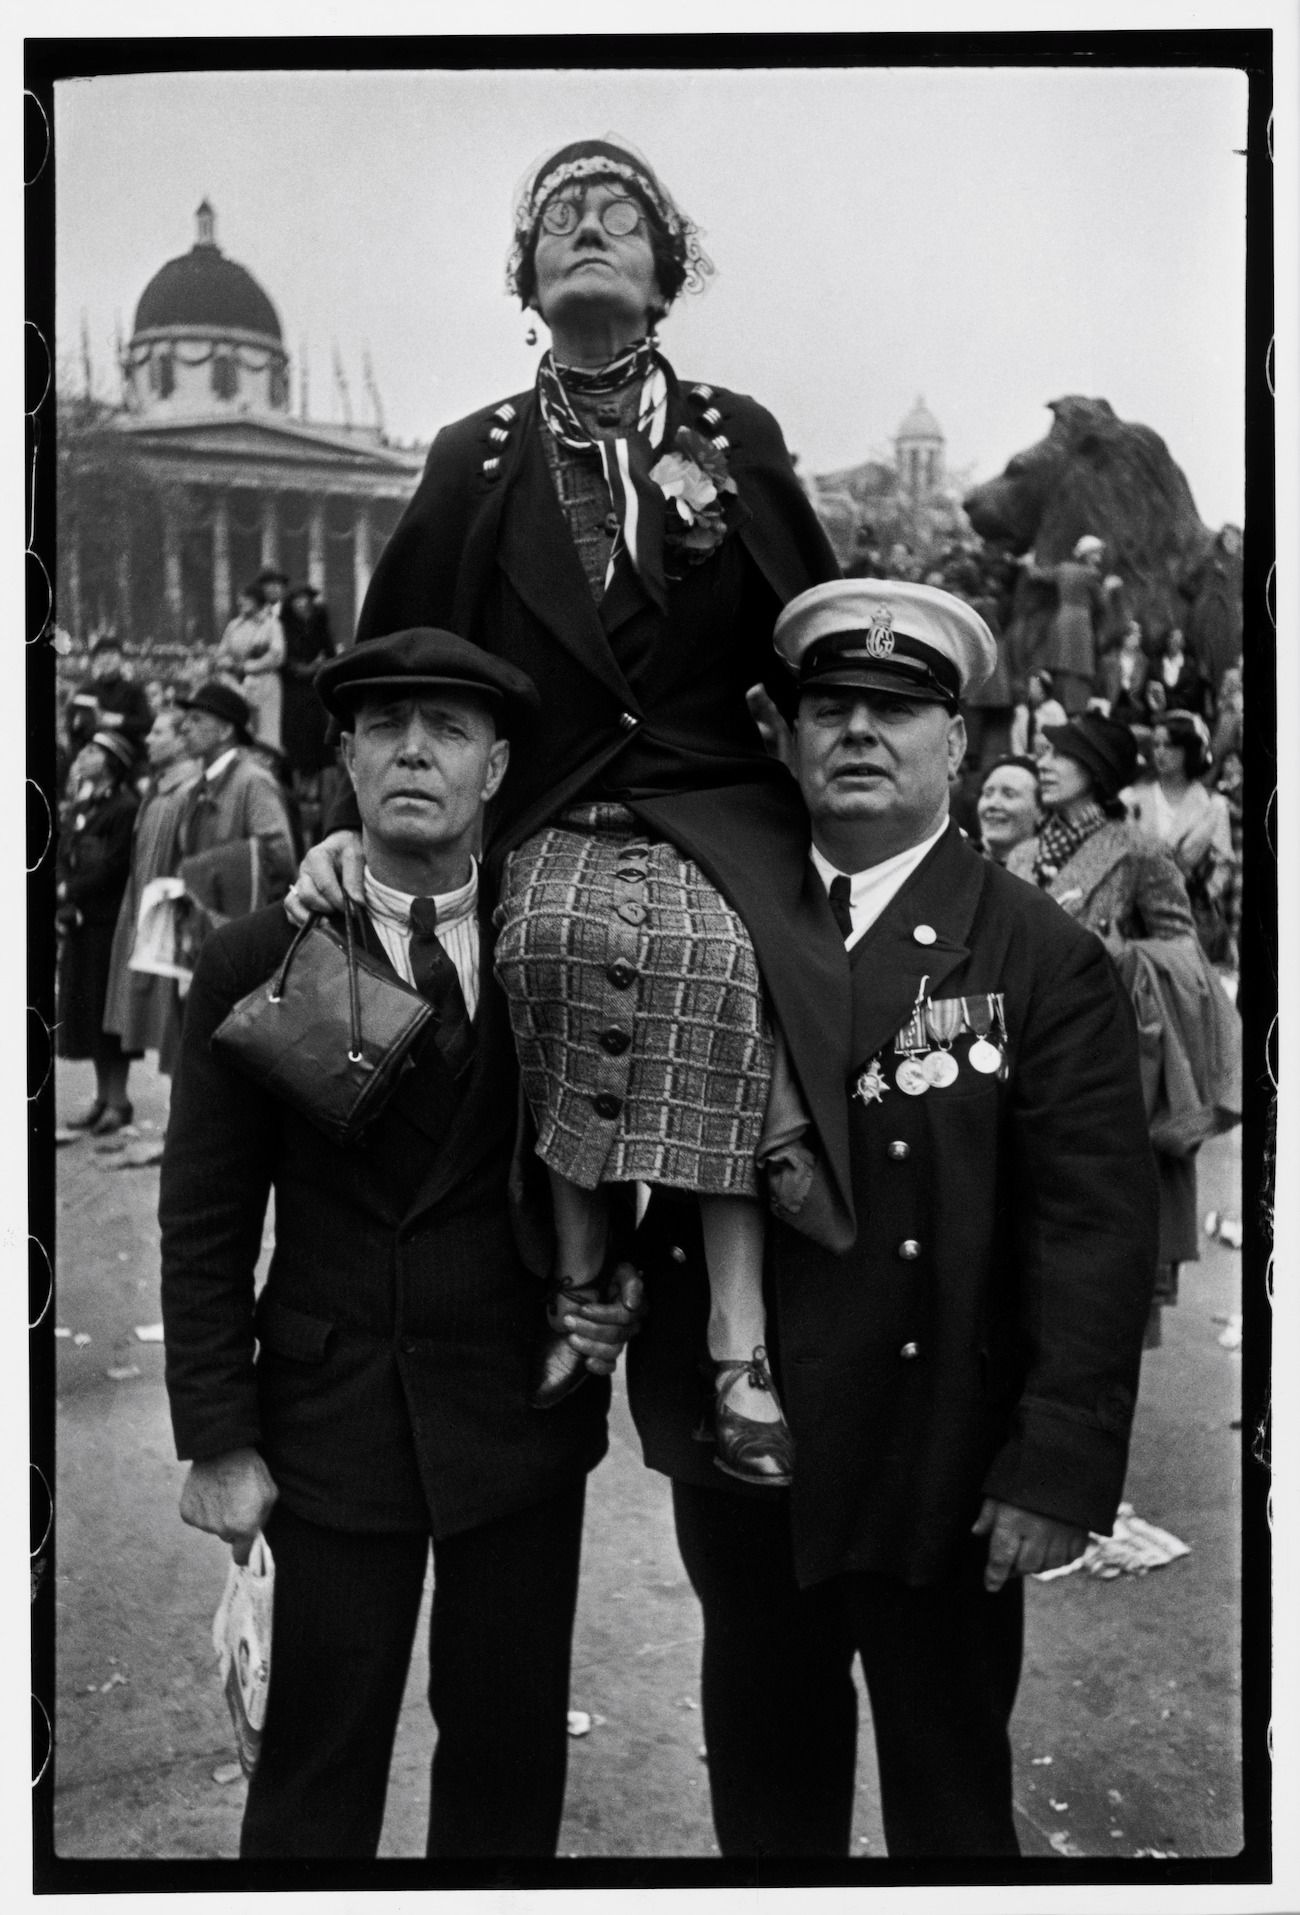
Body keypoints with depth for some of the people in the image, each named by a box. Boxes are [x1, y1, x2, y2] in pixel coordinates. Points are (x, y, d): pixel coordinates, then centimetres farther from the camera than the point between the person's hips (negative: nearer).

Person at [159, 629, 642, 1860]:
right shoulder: (255, 963, -6)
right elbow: (204, 1225, -4)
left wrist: (625, 1281, -8)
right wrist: (217, 1441, -5)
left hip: (525, 1414, 2)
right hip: (334, 1418, -1)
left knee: (511, 1751, 15)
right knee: (317, 1761, 11)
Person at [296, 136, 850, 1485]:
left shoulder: (737, 439, 11)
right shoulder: (475, 459, 10)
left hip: (719, 809, 0)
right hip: (550, 815, 1)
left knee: (712, 959, -33)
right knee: (556, 936, -34)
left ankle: (740, 1350, -29)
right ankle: (581, 1280, -19)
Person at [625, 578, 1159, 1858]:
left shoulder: (1043, 960, -10)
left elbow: (1094, 1235, -13)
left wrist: (1059, 1468, -16)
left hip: (935, 1466, -3)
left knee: (949, 1794, 17)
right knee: (761, 1758, 23)